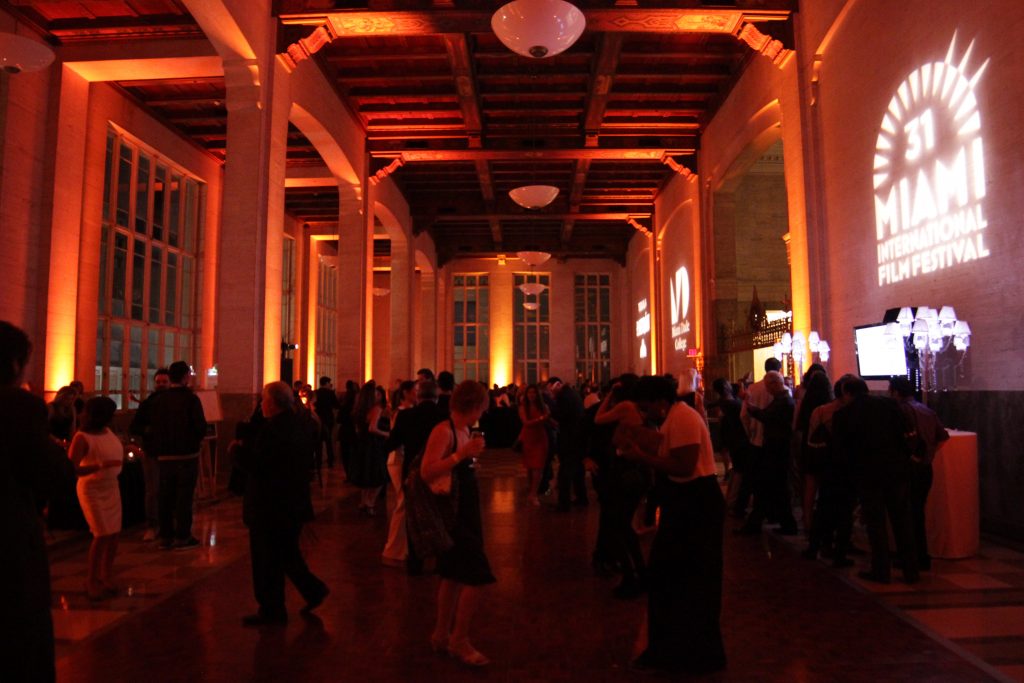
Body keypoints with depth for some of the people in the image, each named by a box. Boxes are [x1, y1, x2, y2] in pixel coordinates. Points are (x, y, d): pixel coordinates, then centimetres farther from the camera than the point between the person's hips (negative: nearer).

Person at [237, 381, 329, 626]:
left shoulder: (272, 429, -21)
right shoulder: (302, 427, 7)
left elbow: (255, 466, -23)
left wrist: (239, 450, -7)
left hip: (270, 507, -9)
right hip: (295, 504, 9)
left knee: (267, 561, 5)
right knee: (287, 553, 23)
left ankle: (271, 611, 16)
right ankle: (313, 589, 23)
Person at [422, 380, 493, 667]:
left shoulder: (464, 430, 8)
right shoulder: (443, 431, -17)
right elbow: (426, 472, -29)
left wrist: (471, 456, 5)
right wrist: (462, 453, -32)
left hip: (465, 511, 9)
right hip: (452, 512, -9)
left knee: (453, 574, 17)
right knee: (476, 576, -7)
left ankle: (441, 635, 32)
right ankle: (459, 641, 10)